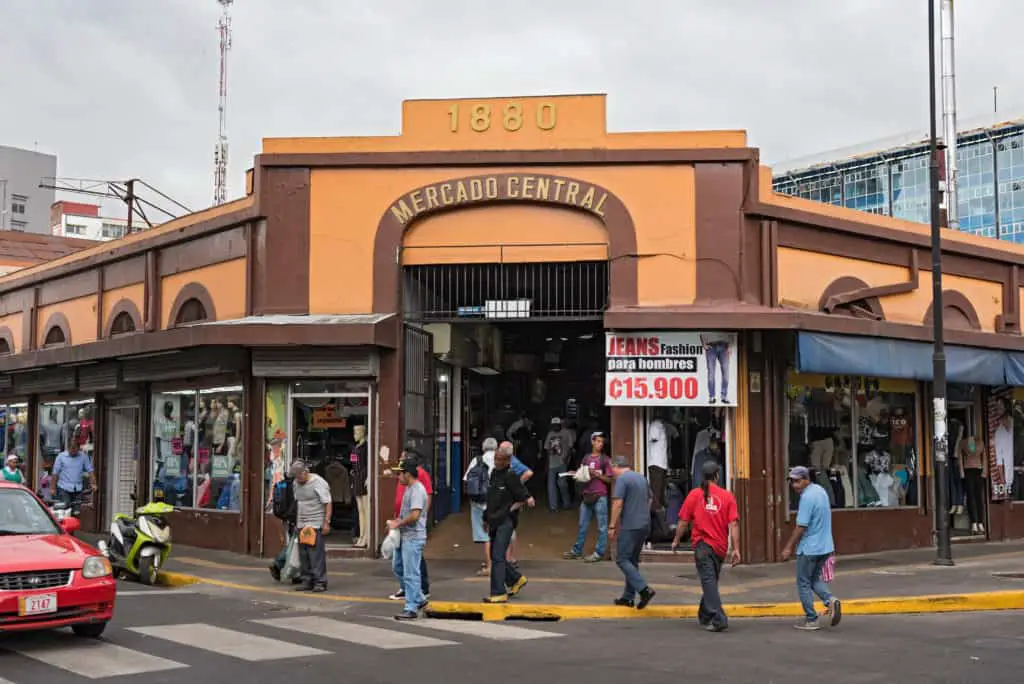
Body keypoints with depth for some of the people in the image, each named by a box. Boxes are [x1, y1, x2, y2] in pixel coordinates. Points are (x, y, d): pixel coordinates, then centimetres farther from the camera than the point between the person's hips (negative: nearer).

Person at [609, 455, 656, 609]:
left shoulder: (622, 479, -10)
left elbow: (618, 504, -16)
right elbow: (649, 500, 24)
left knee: (622, 559, -5)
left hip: (630, 526, -8)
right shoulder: (642, 478, 15)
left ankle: (644, 589, -17)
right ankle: (628, 597, 16)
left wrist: (612, 526, -11)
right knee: (633, 560, 14)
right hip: (645, 525, 8)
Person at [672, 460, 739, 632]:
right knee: (711, 581, 18)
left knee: (709, 582, -5)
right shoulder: (727, 496, 0)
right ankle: (704, 616, 33)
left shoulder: (694, 494, -2)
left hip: (702, 545, -3)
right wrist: (736, 549, -5)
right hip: (720, 547, 3)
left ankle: (718, 620, -16)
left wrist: (676, 541, 15)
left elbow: (683, 522, 0)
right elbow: (733, 524, -6)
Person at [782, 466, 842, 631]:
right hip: (825, 546, 9)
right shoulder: (820, 490, 9)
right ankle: (830, 600, -2)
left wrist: (789, 548, -14)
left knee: (804, 583, 4)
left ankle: (811, 620, 7)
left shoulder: (807, 497, -20)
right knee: (814, 579, 21)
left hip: (809, 548, -9)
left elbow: (801, 526, -21)